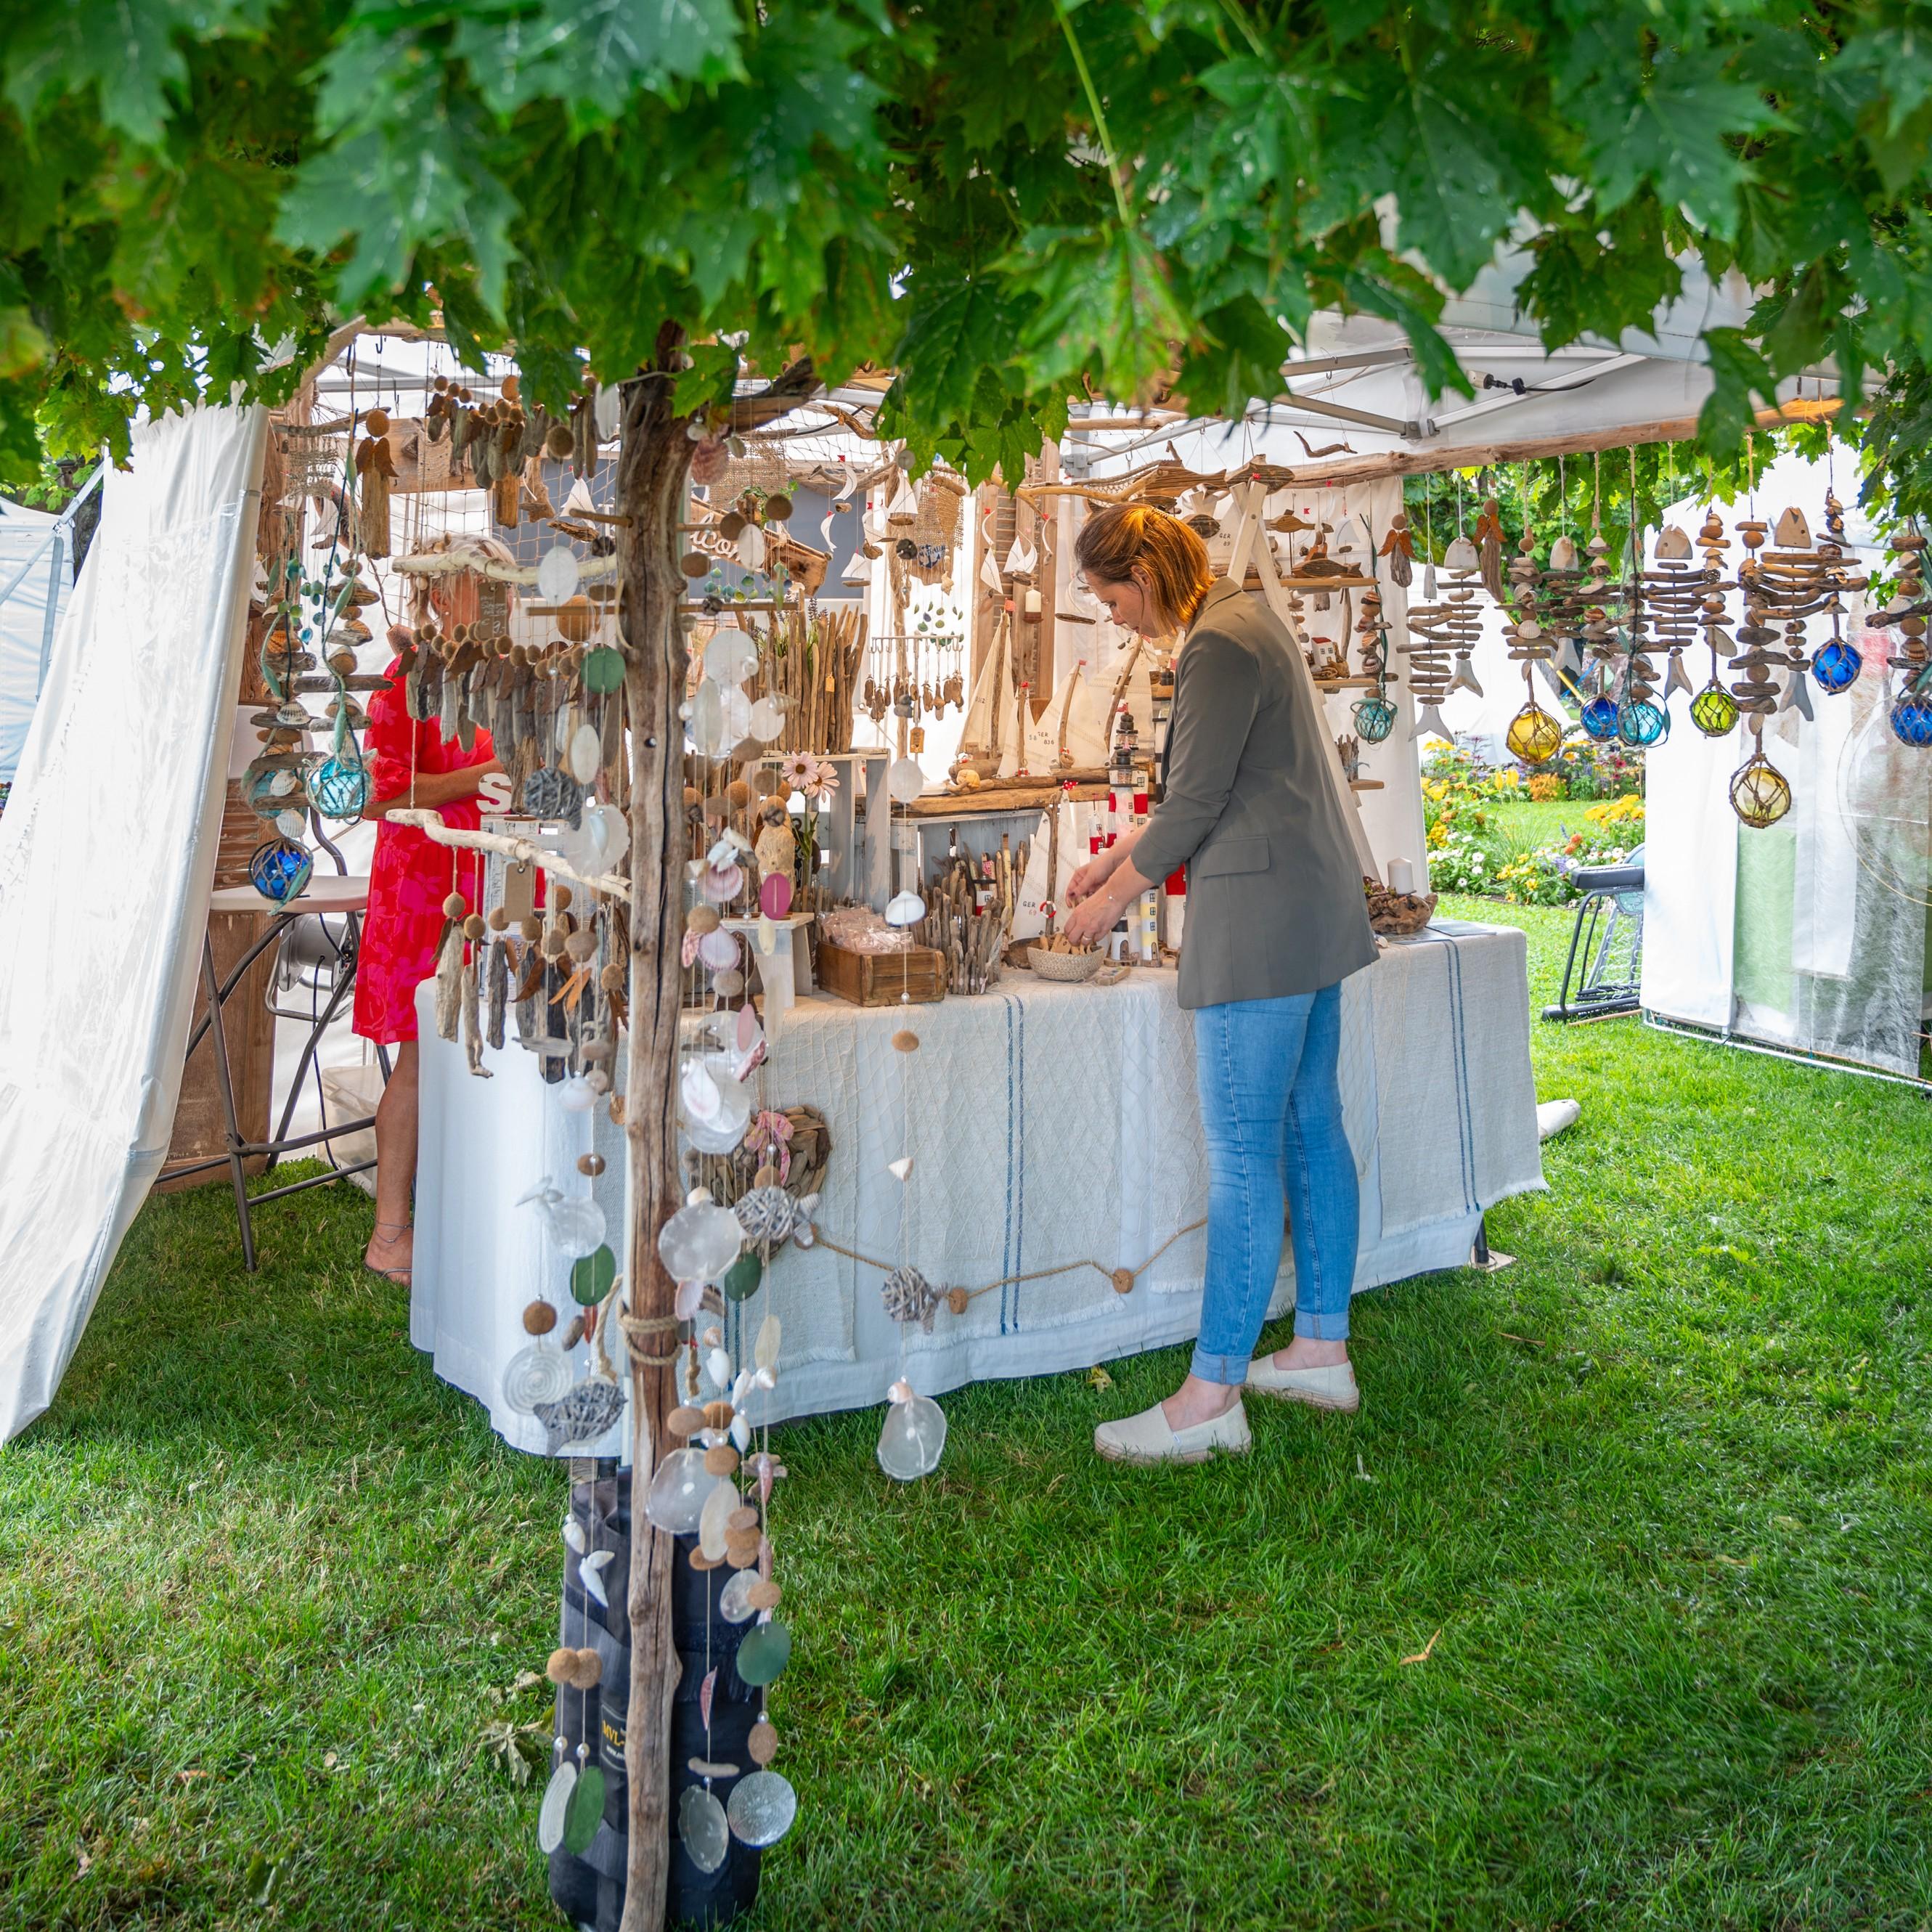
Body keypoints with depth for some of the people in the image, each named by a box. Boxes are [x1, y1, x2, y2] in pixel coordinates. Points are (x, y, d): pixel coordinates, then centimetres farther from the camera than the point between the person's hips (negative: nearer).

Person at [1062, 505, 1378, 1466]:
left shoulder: (1218, 645, -16)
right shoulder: (1245, 618, 16)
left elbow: (1196, 805, -15)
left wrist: (1114, 899, -2)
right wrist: (1118, 858, 22)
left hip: (1260, 927, -11)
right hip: (1311, 912, 11)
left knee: (1242, 1159, -7)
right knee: (1311, 1130, 14)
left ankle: (1212, 1397, -1)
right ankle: (1321, 1349, 24)